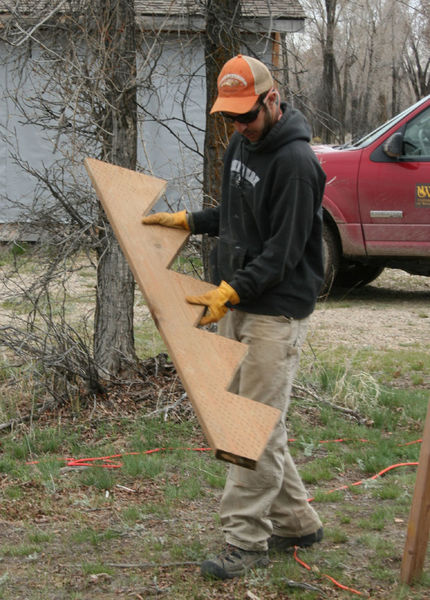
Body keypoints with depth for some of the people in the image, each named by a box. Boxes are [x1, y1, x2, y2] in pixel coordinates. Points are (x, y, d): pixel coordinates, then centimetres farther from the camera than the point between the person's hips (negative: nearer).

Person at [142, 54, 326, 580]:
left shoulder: (295, 162, -18)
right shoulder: (241, 144, 11)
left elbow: (283, 252, -21)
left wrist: (230, 292, -26)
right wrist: (187, 220, 14)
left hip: (276, 311, -10)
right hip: (235, 305, 10)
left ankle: (246, 541, 1)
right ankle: (296, 523, 24)